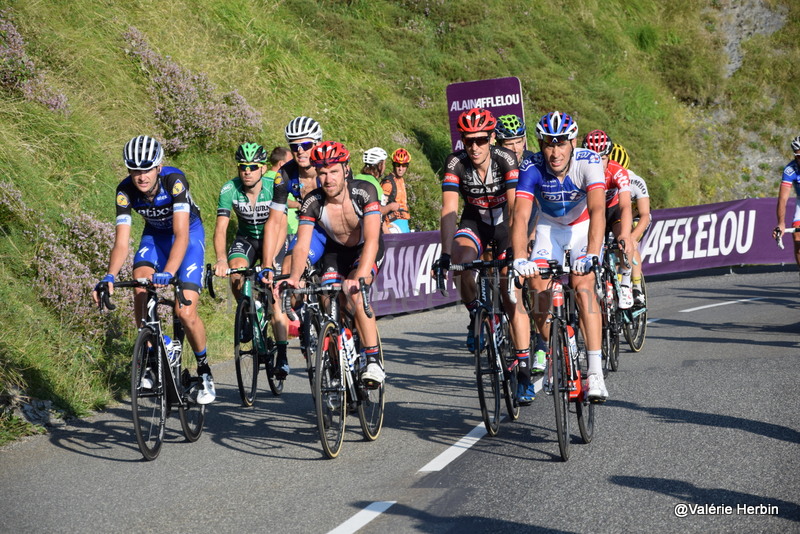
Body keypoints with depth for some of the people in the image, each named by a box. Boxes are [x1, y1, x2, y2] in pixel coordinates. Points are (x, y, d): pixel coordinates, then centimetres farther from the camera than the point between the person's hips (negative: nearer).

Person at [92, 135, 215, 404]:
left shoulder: (174, 180, -33)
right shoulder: (125, 190, -23)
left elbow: (181, 234, -40)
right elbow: (121, 242, -25)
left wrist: (167, 273, -55)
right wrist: (109, 277, -44)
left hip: (189, 233, -3)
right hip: (155, 235, 3)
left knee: (185, 312, -17)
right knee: (141, 291, -26)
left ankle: (204, 368, 7)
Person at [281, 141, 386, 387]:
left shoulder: (364, 191, -31)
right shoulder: (312, 202, -22)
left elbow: (372, 240, -39)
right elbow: (302, 245, -27)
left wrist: (359, 278, -53)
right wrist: (294, 277, -47)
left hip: (366, 251, -4)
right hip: (336, 251, 4)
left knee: (355, 294, -30)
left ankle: (373, 361, -25)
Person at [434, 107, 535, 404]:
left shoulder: (506, 160, -26)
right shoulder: (455, 164, -21)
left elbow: (514, 207, -32)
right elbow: (449, 210, -27)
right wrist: (445, 253, -38)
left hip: (505, 222, -2)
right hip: (475, 221, 2)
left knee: (512, 297, -10)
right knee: (461, 260, -33)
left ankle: (524, 372, -5)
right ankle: (475, 316, -6)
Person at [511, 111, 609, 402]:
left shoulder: (588, 162, -30)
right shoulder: (532, 168, -26)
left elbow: (597, 210, -41)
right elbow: (520, 215, -36)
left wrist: (591, 255, -56)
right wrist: (519, 258, -52)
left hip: (584, 227, -2)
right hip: (549, 227, 2)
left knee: (583, 285, -24)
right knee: (539, 287, -16)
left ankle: (595, 373, -28)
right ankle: (546, 344, 13)